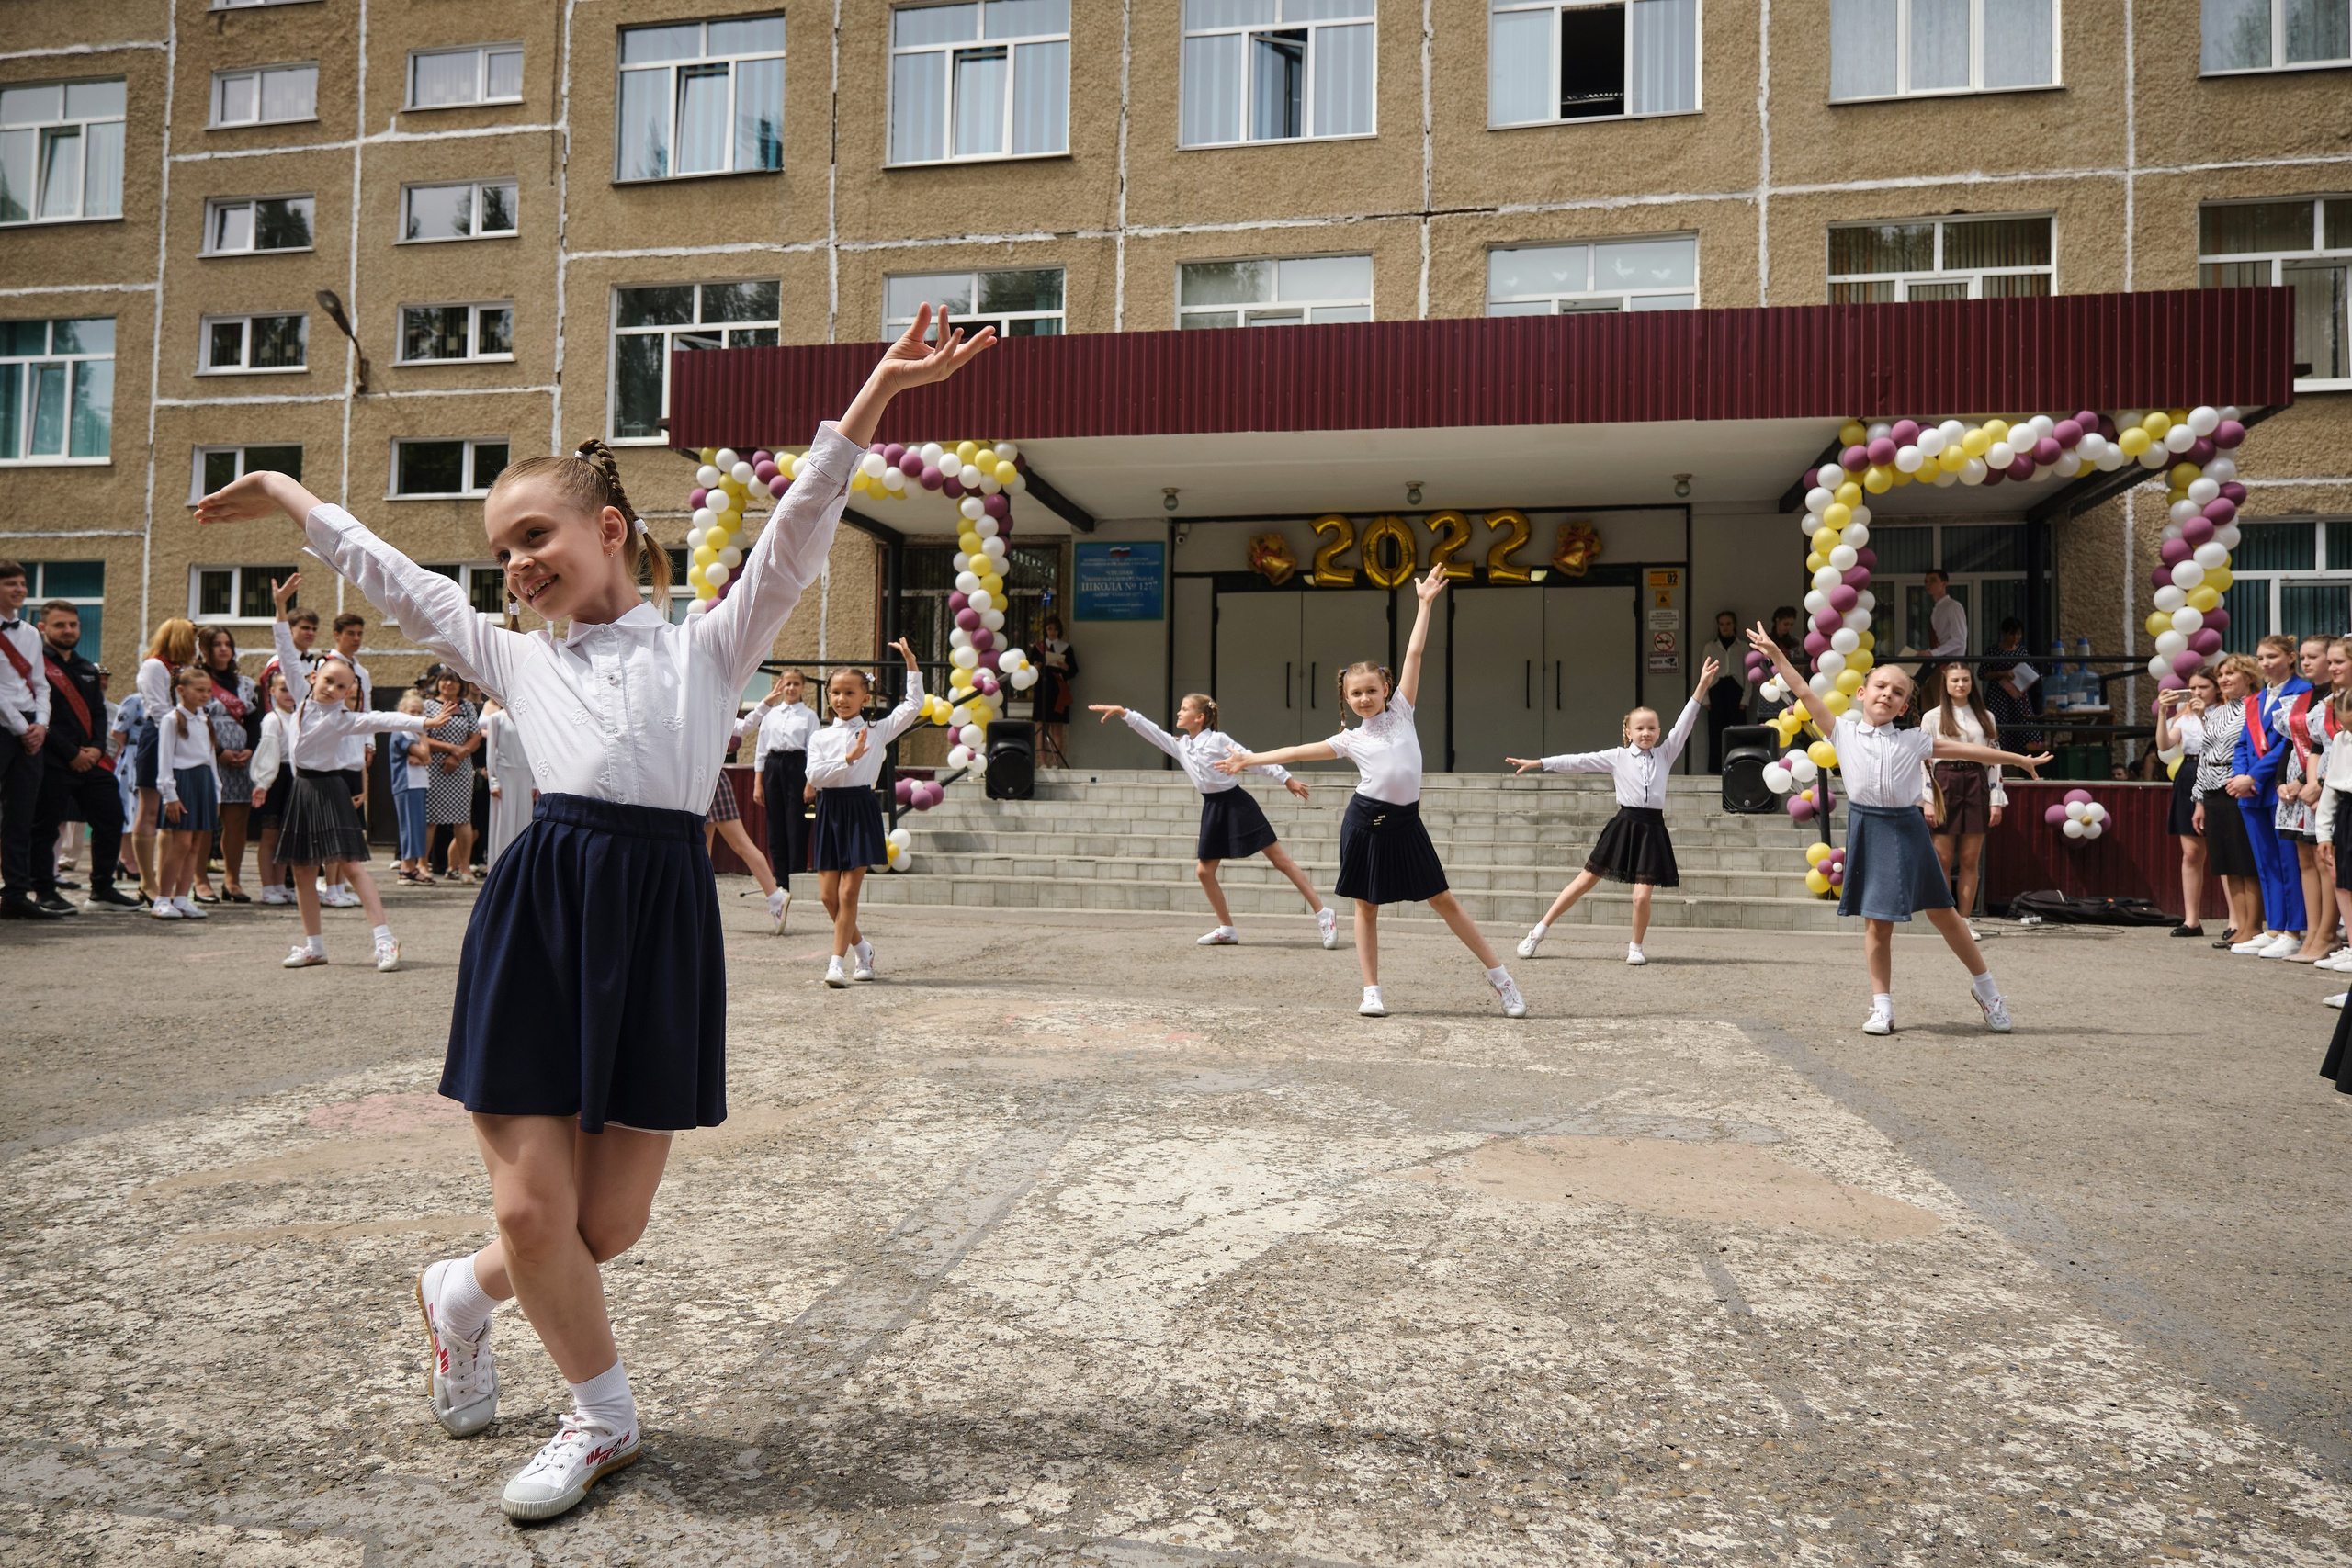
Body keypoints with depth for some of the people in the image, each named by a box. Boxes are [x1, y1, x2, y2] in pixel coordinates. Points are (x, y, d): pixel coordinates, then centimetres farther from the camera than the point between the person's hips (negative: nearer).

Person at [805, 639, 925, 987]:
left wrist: (912, 665, -2)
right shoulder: (819, 737, 8)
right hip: (828, 811, 2)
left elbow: (913, 706, 1)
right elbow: (814, 775, -6)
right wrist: (848, 759, -17)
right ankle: (861, 946, 25)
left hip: (861, 810, -2)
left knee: (848, 893, -6)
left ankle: (837, 962, 0)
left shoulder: (877, 731, 6)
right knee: (828, 895, 2)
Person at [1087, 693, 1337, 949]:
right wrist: (1123, 712, -4)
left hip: (1237, 804, -7)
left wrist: (1286, 779, -7)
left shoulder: (1219, 739, -9)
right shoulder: (1179, 745, 8)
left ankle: (1323, 915, -3)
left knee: (1281, 861, -5)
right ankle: (1227, 930, 18)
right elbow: (1151, 730, 5)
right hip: (1213, 809, 7)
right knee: (1204, 871, 5)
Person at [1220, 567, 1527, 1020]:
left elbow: (1414, 653, 4)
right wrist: (1250, 759, 8)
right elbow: (1299, 752, 10)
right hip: (1366, 821, 0)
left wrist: (1424, 603, 3)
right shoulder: (1349, 739, 7)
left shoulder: (1401, 711, 6)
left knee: (1444, 901, 4)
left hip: (1405, 822, 0)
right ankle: (1371, 992, 14)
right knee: (1366, 906, 5)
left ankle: (1500, 976, 11)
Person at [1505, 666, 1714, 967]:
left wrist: (1701, 688, -7)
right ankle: (1540, 931, 8)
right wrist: (1537, 763, -5)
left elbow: (1684, 725, 2)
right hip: (1624, 825, -1)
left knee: (1642, 896, -9)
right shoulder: (1617, 757, 5)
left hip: (1652, 829, 1)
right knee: (1585, 881, 1)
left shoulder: (1665, 753, 11)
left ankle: (1636, 947, 15)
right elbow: (1579, 761, 1)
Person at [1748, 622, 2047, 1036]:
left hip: (1906, 829, 0)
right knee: (1876, 923, 3)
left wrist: (2018, 759, 8)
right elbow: (1806, 694, 4)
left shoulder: (1914, 741, 6)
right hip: (1866, 828, 0)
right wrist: (1776, 654, 1)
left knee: (1942, 913, 8)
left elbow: (1965, 750, 8)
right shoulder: (1844, 731, 5)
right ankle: (1882, 1006, 12)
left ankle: (1985, 987, 25)